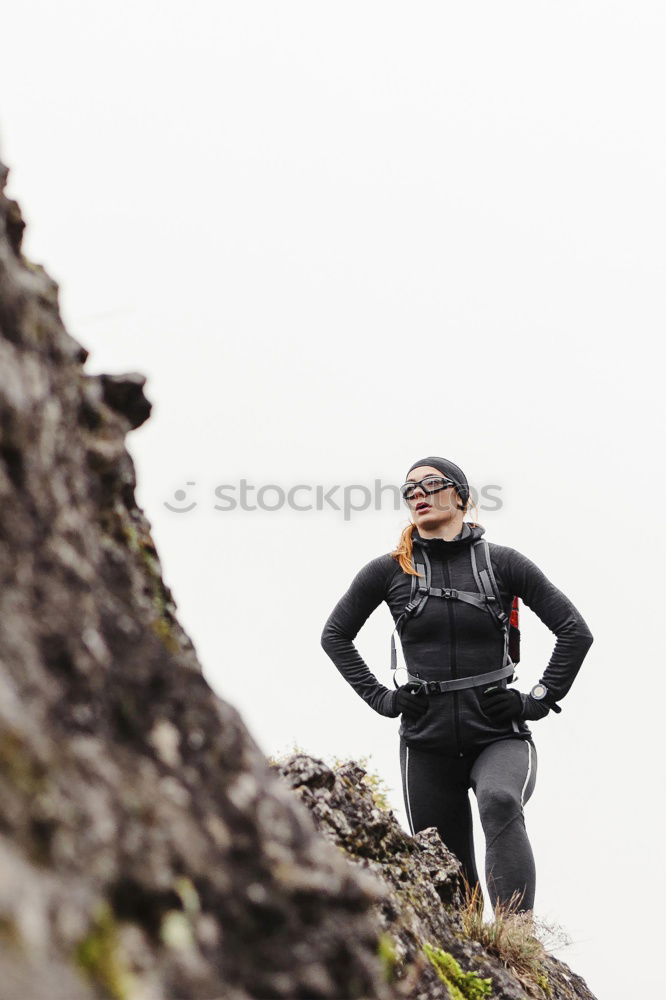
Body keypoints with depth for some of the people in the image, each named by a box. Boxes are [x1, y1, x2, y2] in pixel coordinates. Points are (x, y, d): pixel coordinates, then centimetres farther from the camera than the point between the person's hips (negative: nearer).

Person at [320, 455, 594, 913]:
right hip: (426, 741, 3)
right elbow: (335, 635, 16)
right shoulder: (390, 570, 4)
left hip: (500, 736, -2)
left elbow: (575, 631, 3)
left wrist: (539, 700, -3)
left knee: (500, 803, -33)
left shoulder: (501, 562, 0)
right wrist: (379, 697, 6)